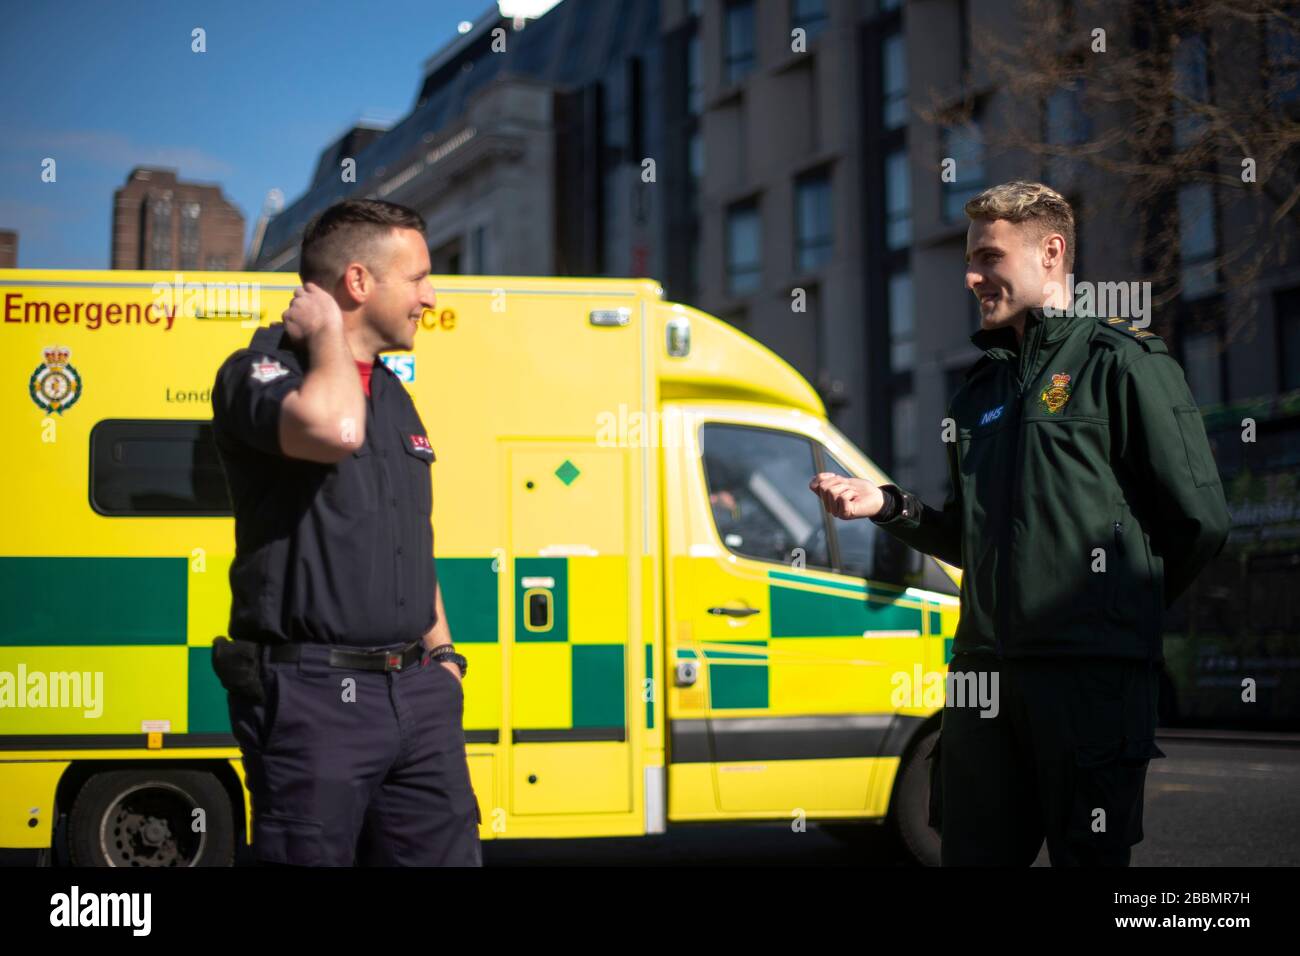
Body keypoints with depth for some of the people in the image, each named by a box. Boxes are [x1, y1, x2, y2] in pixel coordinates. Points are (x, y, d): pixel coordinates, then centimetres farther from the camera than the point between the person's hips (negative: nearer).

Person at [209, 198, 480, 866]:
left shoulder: (393, 396, 18)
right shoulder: (258, 375, -6)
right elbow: (334, 429, -30)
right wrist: (327, 333, -12)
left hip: (416, 689, 7)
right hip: (313, 693, -7)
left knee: (446, 853, 7)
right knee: (314, 856, 0)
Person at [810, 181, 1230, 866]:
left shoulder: (1118, 361, -2)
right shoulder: (979, 390, 20)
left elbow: (1200, 519, -5)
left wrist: (1126, 606, 7)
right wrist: (889, 506, 8)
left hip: (1092, 672, -6)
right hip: (984, 668, 6)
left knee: (1089, 853, 0)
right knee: (972, 850, 8)